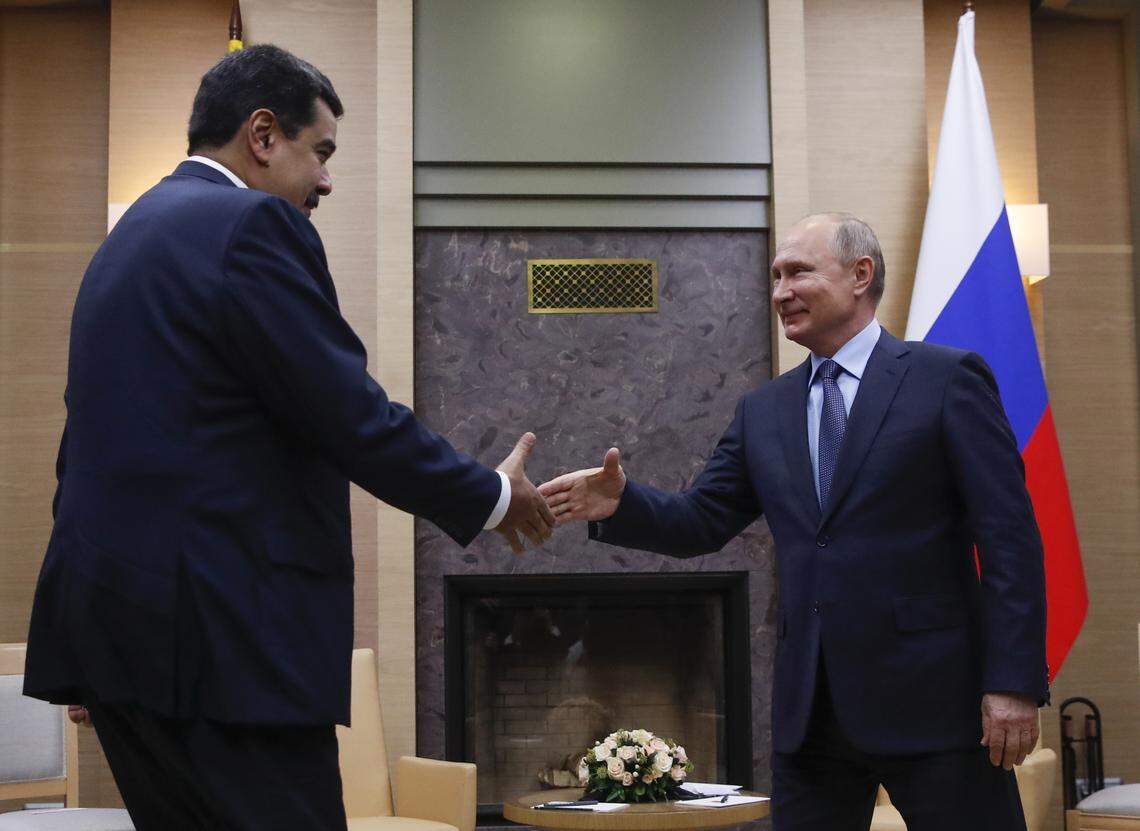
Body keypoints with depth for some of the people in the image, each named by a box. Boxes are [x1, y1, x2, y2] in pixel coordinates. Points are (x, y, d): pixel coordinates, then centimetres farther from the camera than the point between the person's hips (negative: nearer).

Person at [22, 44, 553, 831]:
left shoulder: (131, 234, 18)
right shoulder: (253, 225, -10)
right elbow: (355, 419, -14)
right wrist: (493, 496, 1)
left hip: (114, 616, 10)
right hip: (218, 628, -10)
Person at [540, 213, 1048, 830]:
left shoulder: (947, 379, -3)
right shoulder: (763, 411, 13)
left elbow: (1009, 540, -7)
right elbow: (700, 522, 11)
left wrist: (1014, 682, -13)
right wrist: (620, 504, -9)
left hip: (930, 695, -4)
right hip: (809, 708, 5)